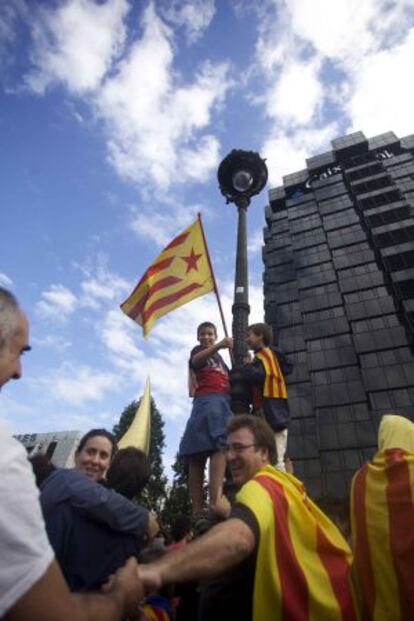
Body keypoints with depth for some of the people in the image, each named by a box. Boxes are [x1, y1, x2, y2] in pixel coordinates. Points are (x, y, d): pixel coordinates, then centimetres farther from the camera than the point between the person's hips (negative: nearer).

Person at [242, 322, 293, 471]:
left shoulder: (263, 355, -7)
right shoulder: (269, 354, 22)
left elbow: (256, 377, -23)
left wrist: (247, 365, -3)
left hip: (270, 412, -10)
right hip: (272, 413, 10)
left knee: (275, 460, -11)